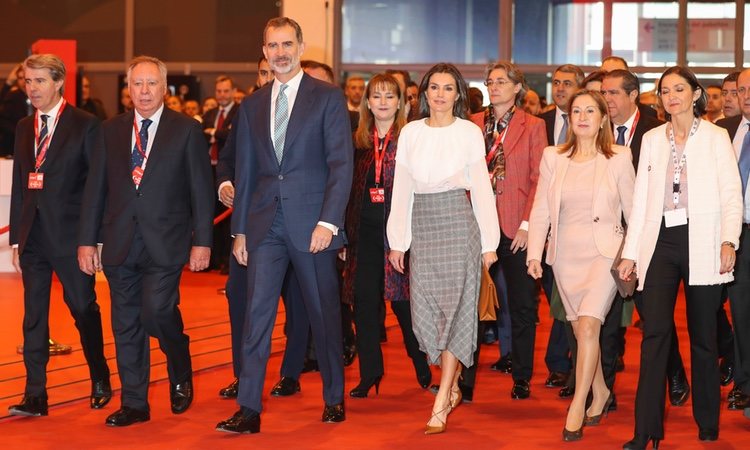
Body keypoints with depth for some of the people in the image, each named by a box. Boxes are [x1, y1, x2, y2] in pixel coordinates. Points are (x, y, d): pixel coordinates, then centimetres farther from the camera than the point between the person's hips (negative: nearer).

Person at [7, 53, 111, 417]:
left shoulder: (85, 125, -5)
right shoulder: (24, 128, 12)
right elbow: (18, 185, 13)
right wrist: (16, 238, 10)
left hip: (70, 236, -5)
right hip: (33, 237, 5)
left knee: (84, 309, 5)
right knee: (33, 316, 5)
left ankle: (100, 381, 23)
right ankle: (35, 395, 10)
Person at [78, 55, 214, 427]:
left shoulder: (187, 130, 1)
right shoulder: (110, 130, 9)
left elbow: (201, 189, 0)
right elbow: (96, 188, 9)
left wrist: (202, 241, -5)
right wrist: (87, 240, 4)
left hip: (165, 242, -3)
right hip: (120, 242, 4)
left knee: (157, 312, -15)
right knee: (126, 324, 6)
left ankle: (181, 375, 15)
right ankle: (134, 403, 17)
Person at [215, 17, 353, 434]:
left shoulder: (328, 98, -1)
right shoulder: (252, 106, 12)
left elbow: (341, 164, -7)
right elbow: (245, 172, 13)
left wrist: (328, 222, -15)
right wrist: (240, 229, 9)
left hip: (312, 223, -3)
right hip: (265, 224, 3)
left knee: (324, 313, 8)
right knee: (257, 314, -2)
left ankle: (335, 397, 24)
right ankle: (249, 410, -1)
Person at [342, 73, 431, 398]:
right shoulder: (358, 142, 10)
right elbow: (349, 190, 12)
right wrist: (347, 234, 8)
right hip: (366, 232, 4)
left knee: (404, 300, 1)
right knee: (364, 301, 3)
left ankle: (423, 368, 20)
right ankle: (369, 373, 15)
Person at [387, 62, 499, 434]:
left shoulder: (469, 132, 1)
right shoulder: (410, 133, 8)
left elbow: (481, 188, 2)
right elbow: (402, 189, 10)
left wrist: (489, 242, -1)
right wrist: (397, 241, 6)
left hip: (458, 225, -3)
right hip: (421, 229, 3)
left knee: (455, 310, -5)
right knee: (425, 313, 3)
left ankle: (440, 406, -3)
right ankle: (452, 388, 24)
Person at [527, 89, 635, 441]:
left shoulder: (618, 158, -2)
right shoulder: (553, 157, 4)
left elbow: (633, 211, 2)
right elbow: (540, 210, 4)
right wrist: (534, 254, -4)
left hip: (603, 253, -3)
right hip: (565, 256, 3)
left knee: (588, 325, -17)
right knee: (580, 330, 11)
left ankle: (578, 407, -10)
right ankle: (600, 393, 30)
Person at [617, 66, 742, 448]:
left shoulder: (716, 137, 5)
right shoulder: (652, 140, 13)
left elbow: (731, 194, -1)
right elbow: (641, 198, 12)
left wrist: (729, 241, -15)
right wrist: (630, 252, 7)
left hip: (701, 243, -2)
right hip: (660, 242, 2)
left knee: (703, 336, 5)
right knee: (654, 334, -6)